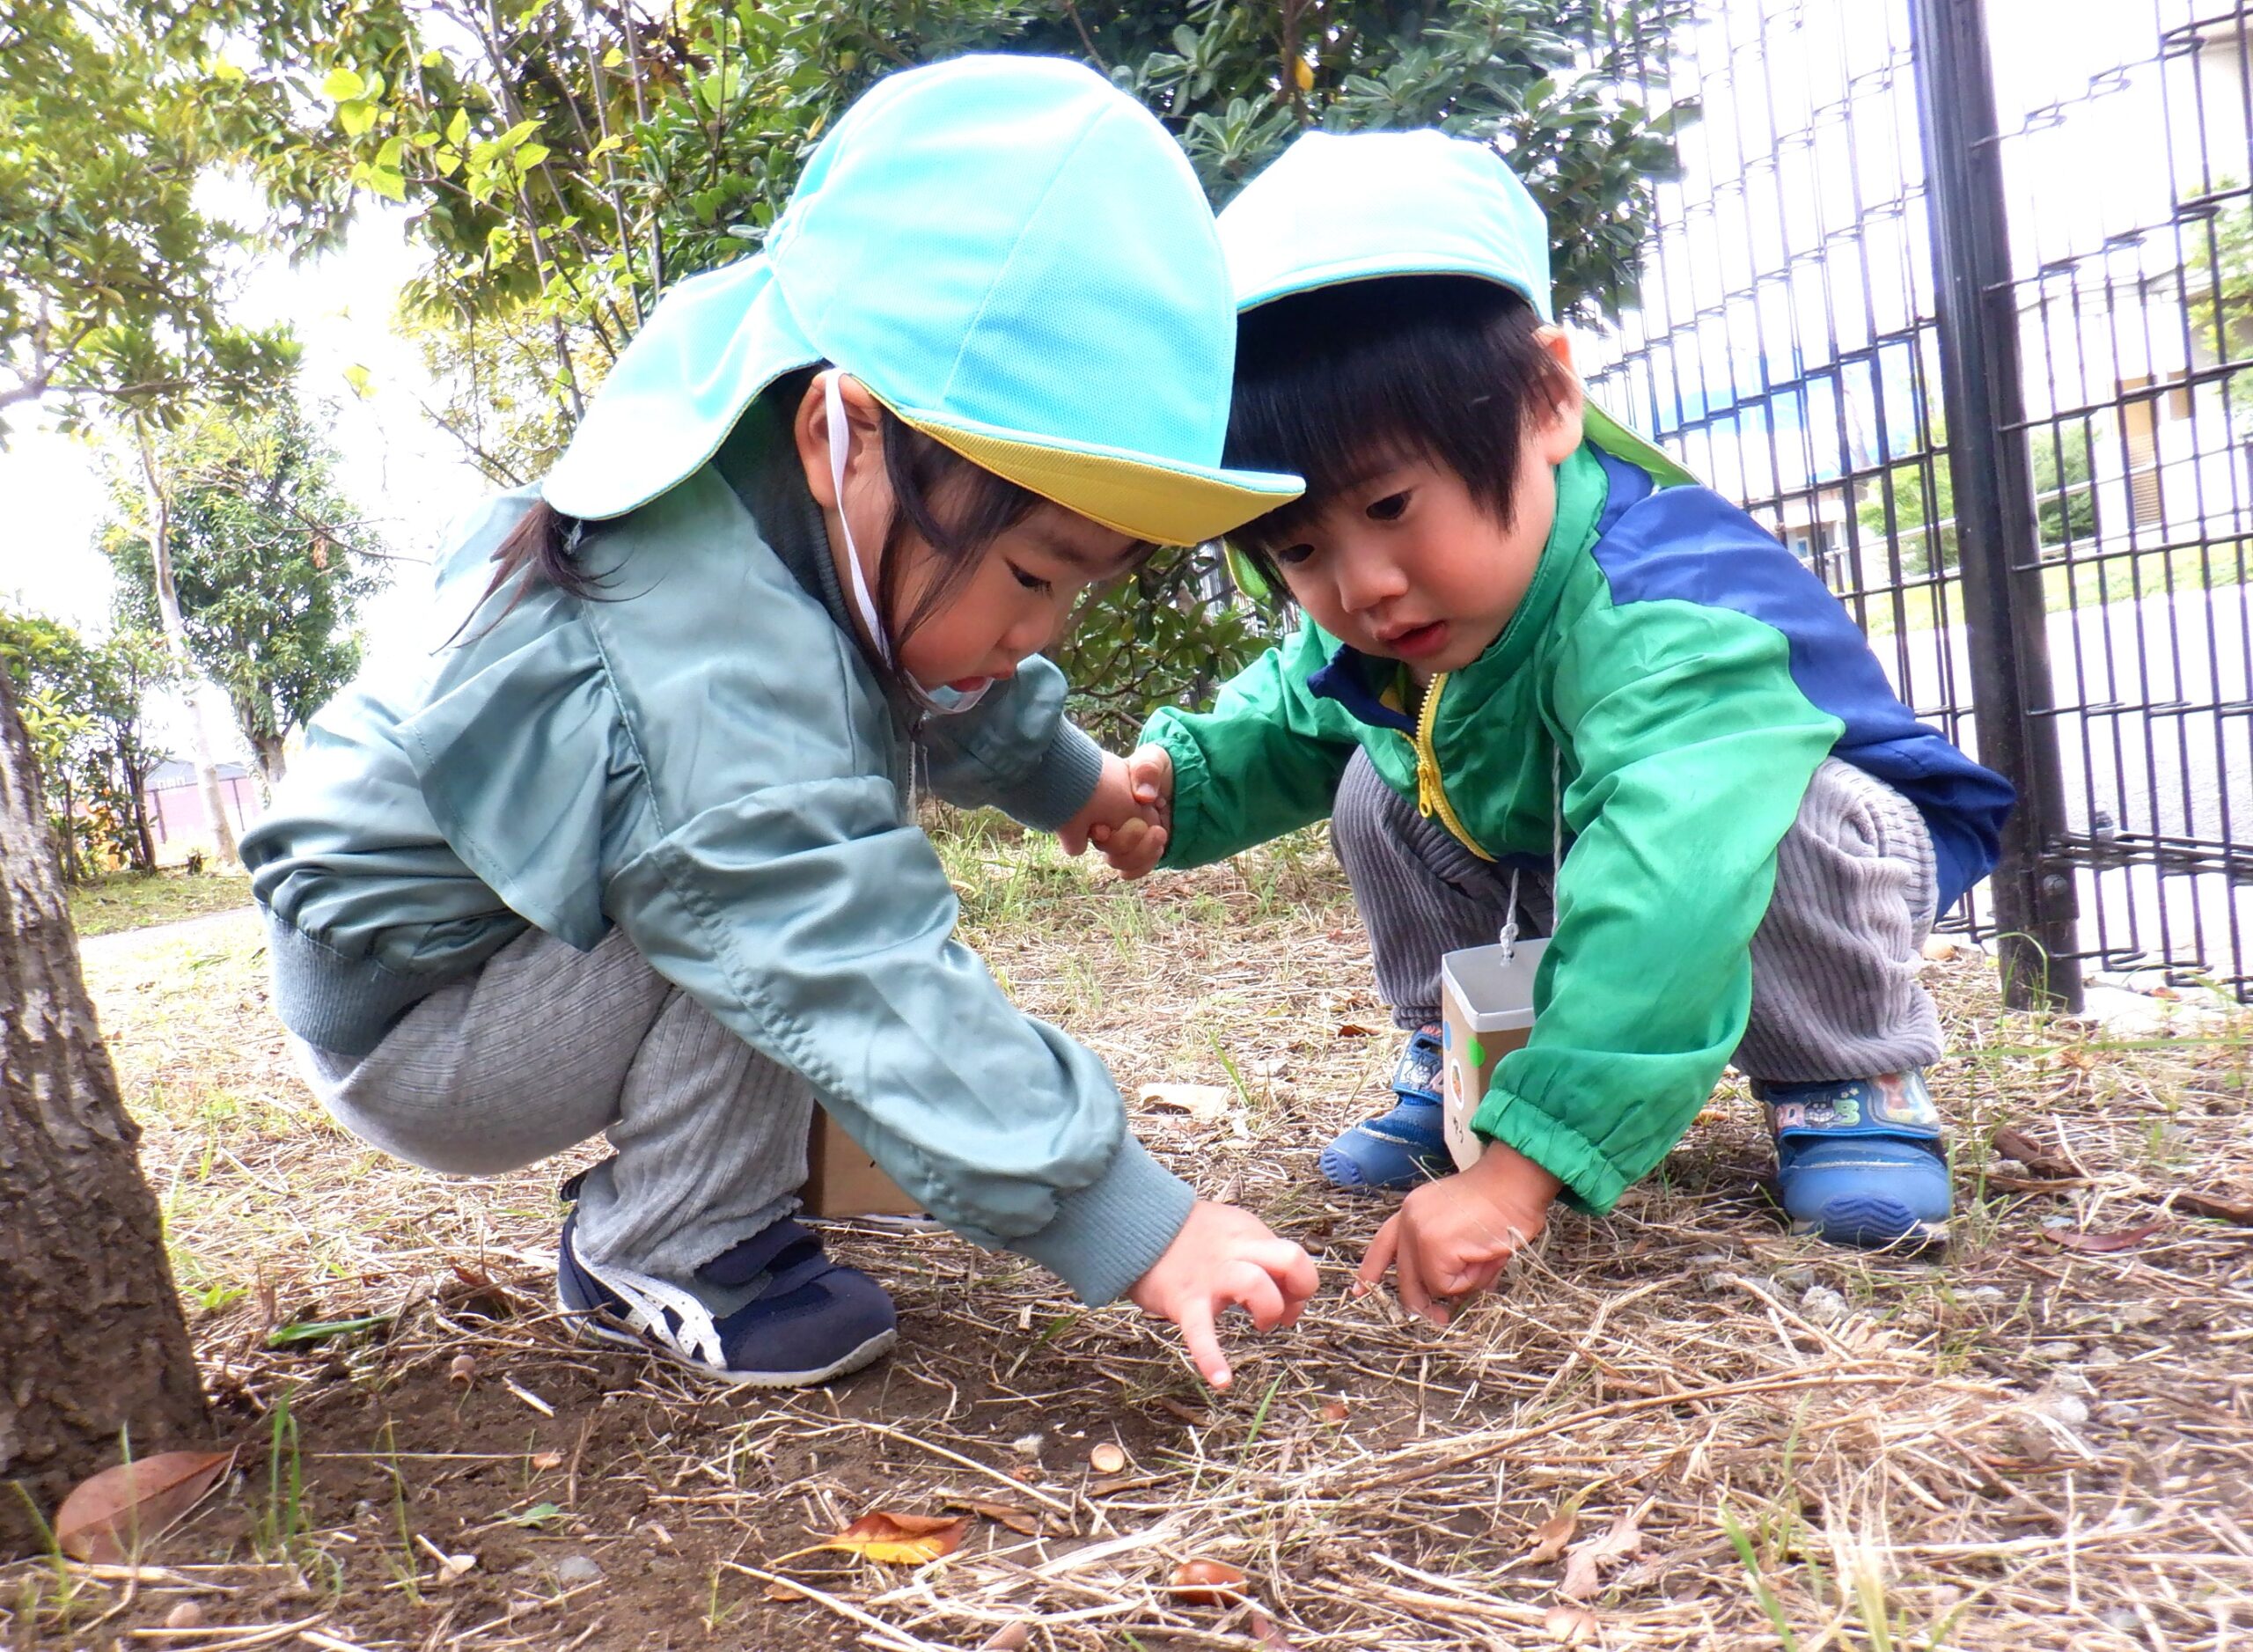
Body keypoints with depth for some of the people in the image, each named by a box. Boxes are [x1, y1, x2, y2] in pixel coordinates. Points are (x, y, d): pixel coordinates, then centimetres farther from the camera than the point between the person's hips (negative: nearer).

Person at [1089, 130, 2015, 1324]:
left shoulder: (1665, 614, -44)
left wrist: (1514, 1172, -62)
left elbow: (1664, 903, -58)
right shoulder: (1365, 633, -19)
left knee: (1744, 810, -37)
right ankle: (1453, 1066, 6)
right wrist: (1179, 778, -21)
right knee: (1377, 795, -11)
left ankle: (1851, 1084, -10)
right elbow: (1284, 724, 2)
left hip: (1844, 846, -5)